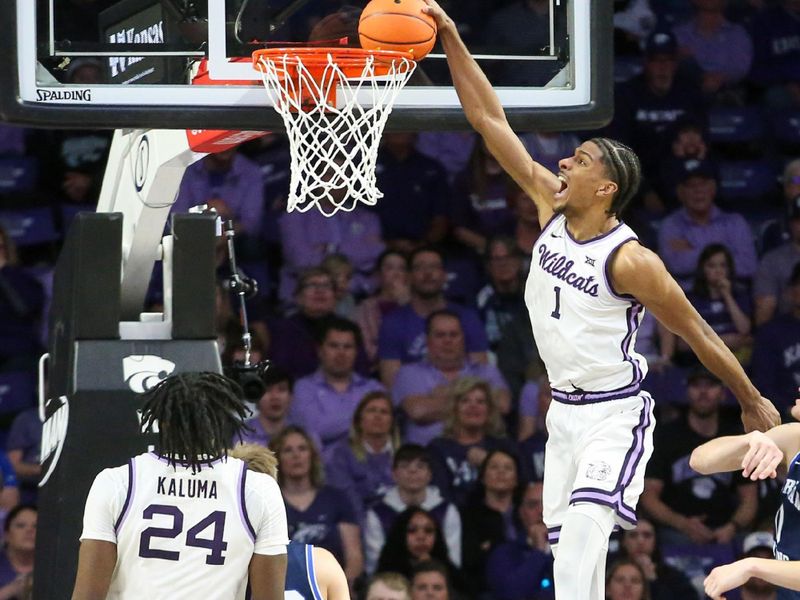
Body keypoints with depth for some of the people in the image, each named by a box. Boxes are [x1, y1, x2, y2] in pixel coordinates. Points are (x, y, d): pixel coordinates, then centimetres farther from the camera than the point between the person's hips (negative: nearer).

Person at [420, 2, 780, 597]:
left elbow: (696, 331, -9)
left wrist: (753, 402, -3)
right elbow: (490, 119, -2)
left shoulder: (631, 261, -19)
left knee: (585, 527, -26)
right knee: (570, 548, 7)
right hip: (565, 410, 7)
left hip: (615, 414, -7)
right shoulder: (550, 204, -2)